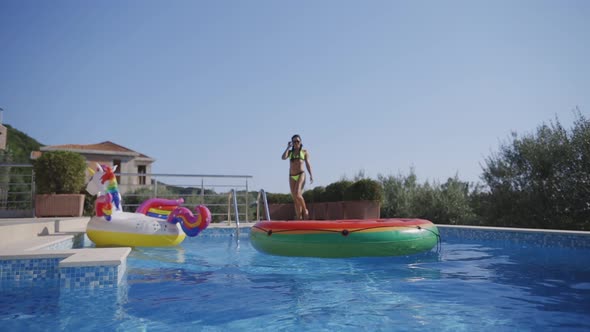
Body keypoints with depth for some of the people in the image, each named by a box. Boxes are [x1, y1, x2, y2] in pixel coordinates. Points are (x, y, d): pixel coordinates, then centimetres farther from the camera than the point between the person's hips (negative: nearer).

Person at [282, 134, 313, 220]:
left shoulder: (304, 152, 9)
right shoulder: (290, 152, 14)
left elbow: (308, 164, 5)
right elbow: (283, 157, -4)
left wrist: (311, 175, -4)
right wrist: (288, 147, 1)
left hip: (301, 174, -4)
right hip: (292, 176, 4)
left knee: (297, 194, -23)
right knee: (295, 199, 1)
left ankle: (305, 210, -2)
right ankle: (299, 218, 5)